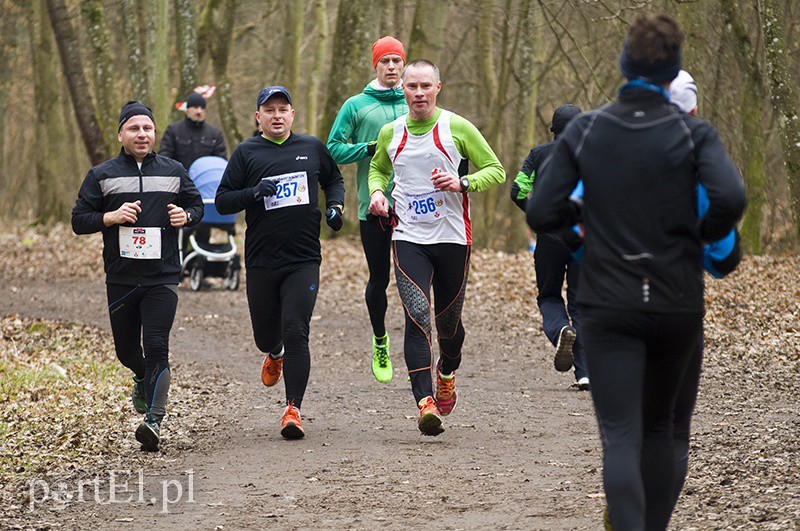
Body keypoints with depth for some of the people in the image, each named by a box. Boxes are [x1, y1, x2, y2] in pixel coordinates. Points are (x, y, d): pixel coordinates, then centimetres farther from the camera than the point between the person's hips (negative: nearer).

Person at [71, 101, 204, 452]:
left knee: (156, 346, -15)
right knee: (126, 349, 12)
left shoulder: (174, 172, 7)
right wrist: (112, 217, -15)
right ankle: (143, 379, 46)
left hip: (163, 278, -1)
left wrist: (185, 216, -4)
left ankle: (154, 420, -18)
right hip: (121, 280, 2)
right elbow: (79, 221, 3)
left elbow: (197, 205, 19)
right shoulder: (102, 176, 4)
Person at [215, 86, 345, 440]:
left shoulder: (312, 148, 9)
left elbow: (334, 180, 26)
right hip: (261, 262, 1)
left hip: (304, 261, -1)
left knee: (295, 333, -14)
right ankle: (275, 355, 51)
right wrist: (253, 192, -17)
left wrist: (335, 205, 7)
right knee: (266, 336, 13)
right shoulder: (247, 153, 2)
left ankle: (293, 409, -12)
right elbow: (222, 201, 0)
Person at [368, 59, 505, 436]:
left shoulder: (458, 128, -2)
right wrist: (377, 191, 6)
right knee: (417, 315, -17)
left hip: (452, 237, -1)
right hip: (408, 238, 1)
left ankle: (447, 373, 44)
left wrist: (463, 183, -16)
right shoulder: (390, 133, 7)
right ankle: (425, 403, -25)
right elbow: (378, 168, 28)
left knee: (448, 320, 10)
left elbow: (496, 170, 2)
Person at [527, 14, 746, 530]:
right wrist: (706, 234, -1)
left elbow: (541, 213, -6)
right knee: (659, 428, 19)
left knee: (621, 436, -5)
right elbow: (730, 196, -22)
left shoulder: (584, 131, -2)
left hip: (608, 304, -1)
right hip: (676, 303, 1)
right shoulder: (692, 133, -6)